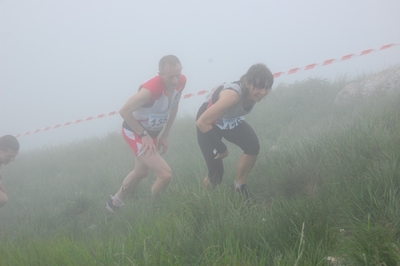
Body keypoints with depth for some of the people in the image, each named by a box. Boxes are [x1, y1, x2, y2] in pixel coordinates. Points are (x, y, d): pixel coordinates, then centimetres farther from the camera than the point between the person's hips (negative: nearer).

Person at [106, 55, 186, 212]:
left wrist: (165, 135, 7)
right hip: (135, 133, -8)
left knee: (141, 172, 26)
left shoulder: (181, 82, -15)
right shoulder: (151, 89, -37)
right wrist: (144, 135, -25)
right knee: (165, 174, -15)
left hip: (153, 132, 8)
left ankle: (115, 203, 49)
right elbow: (124, 111, -33)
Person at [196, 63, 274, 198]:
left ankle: (240, 186, 3)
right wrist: (221, 148, -28)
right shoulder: (233, 95, -42)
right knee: (216, 173, -8)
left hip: (231, 120, 6)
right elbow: (202, 122, -39)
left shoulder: (255, 92, -20)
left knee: (253, 146, -19)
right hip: (209, 123, -6)